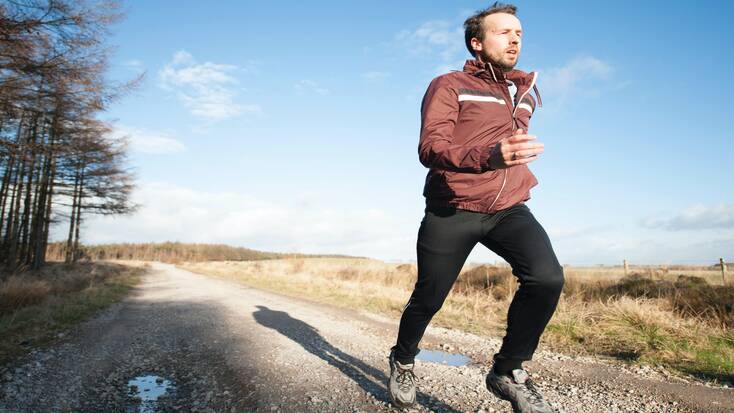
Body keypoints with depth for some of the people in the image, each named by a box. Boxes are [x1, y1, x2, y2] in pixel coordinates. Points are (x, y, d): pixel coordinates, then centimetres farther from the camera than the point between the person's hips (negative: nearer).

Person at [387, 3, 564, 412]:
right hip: (452, 210, -4)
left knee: (548, 277, -22)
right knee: (428, 298, 5)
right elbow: (430, 148, -19)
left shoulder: (525, 92, 17)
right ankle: (403, 361, 37)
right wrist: (489, 157, -35)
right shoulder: (448, 86, -3)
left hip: (508, 209, 5)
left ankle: (508, 372, 0)